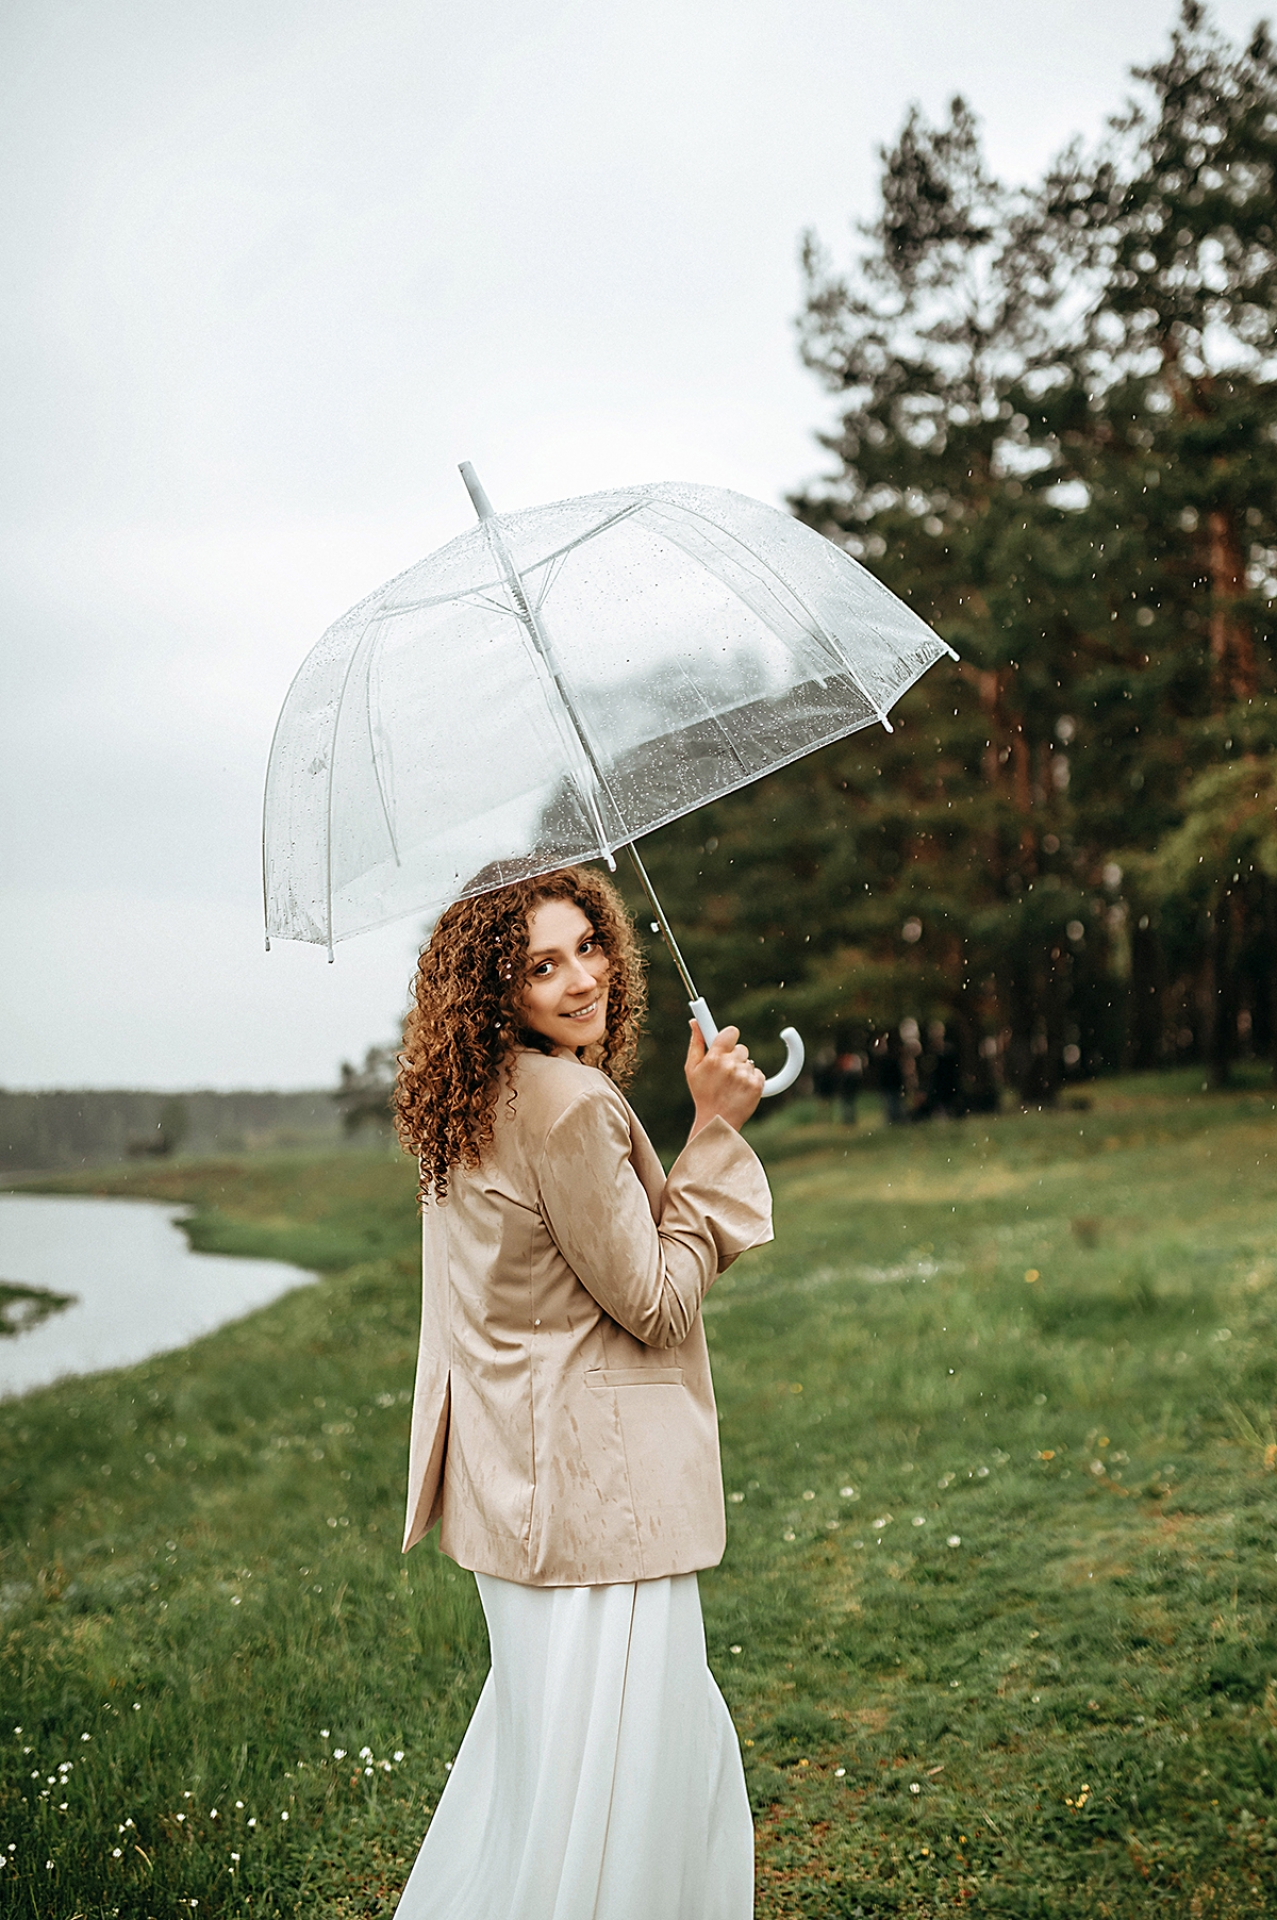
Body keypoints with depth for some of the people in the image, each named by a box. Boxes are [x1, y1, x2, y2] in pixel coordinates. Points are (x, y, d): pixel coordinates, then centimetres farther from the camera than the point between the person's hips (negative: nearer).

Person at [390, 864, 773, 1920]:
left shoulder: (476, 1104, 9)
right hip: (595, 1497, -10)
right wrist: (716, 1129, -12)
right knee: (609, 1776, 3)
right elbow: (659, 1303, -16)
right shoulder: (573, 1105, -22)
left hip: (515, 1474, 10)